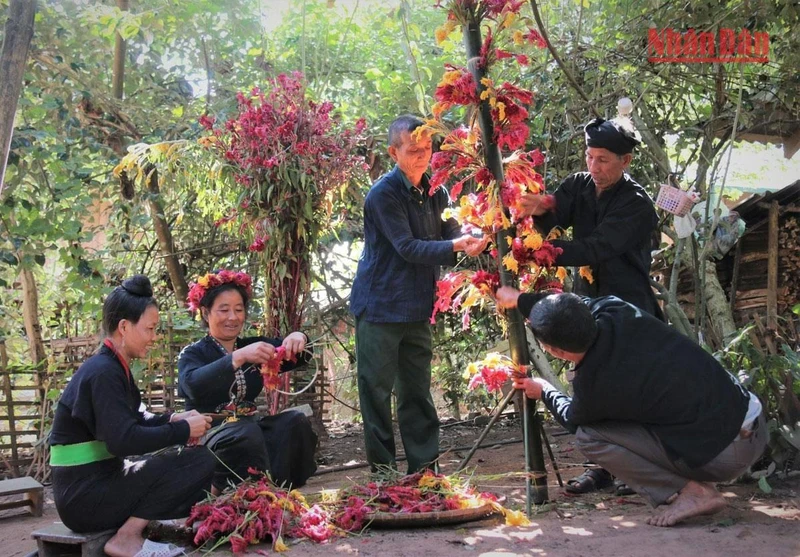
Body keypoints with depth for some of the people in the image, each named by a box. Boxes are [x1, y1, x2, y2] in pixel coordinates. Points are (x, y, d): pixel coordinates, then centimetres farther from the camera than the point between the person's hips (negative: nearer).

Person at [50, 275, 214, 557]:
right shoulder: (103, 373, -18)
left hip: (98, 483, 10)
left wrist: (172, 419, 4)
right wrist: (183, 430, -16)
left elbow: (130, 421, 20)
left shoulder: (113, 367, 12)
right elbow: (123, 440, -27)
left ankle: (130, 524, 5)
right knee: (200, 462, -16)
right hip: (84, 495, -10)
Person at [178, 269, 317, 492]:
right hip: (208, 433, -5)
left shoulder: (253, 346, 16)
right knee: (246, 433, -35)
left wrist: (298, 339, -23)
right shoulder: (193, 354, 2)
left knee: (296, 421, -20)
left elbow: (297, 358, 2)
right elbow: (194, 386, -22)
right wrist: (238, 357, -35)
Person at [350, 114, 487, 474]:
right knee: (378, 388, 1)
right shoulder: (384, 193, -13)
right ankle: (382, 469, 10)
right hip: (380, 306, -7)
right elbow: (407, 247, -19)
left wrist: (469, 240, -20)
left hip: (417, 307, 7)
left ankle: (424, 467, 18)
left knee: (417, 388, 12)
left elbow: (448, 230, 2)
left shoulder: (433, 192, 10)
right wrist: (455, 246, -30)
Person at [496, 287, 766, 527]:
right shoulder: (619, 312, -5)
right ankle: (694, 483, 16)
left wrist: (544, 391, 29)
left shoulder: (593, 385, -18)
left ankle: (688, 494, -3)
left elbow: (572, 418, 10)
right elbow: (575, 307, 23)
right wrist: (521, 299, 32)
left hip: (726, 453, -7)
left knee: (588, 435, -3)